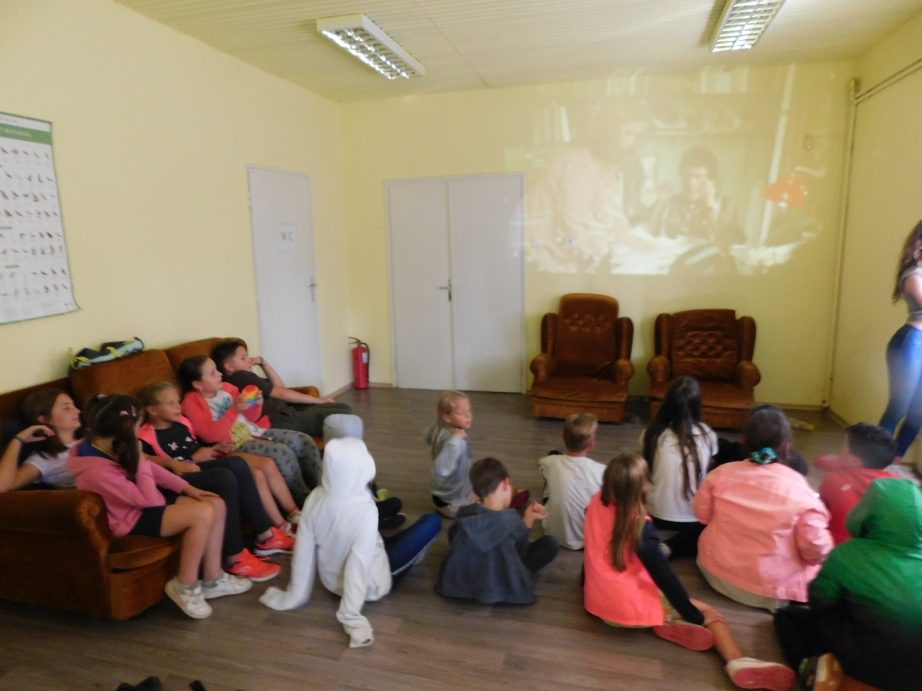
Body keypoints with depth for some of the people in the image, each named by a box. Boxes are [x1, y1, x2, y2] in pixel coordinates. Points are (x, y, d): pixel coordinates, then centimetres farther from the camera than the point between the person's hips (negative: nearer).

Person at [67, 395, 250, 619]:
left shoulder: (104, 446, -5)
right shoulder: (99, 472, -33)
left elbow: (150, 468, 6)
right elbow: (150, 499, -26)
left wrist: (187, 488, 3)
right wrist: (139, 460, -25)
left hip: (143, 502, 9)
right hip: (133, 518, -9)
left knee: (217, 505, -3)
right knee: (204, 513, -27)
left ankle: (213, 579, 8)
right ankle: (185, 586, -6)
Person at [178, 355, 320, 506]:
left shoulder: (225, 388, 10)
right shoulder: (192, 402, -6)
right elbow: (210, 436, -18)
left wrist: (256, 406, -7)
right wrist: (234, 410, -25)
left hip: (255, 432, 7)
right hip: (235, 445, -7)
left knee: (304, 441, -11)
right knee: (283, 453, -28)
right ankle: (305, 500, -13)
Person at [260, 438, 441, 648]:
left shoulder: (315, 497, -19)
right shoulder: (366, 510, -33)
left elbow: (304, 552, -11)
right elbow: (358, 565, -33)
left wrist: (295, 596, 0)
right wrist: (351, 617, -27)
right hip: (372, 585, -6)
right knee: (432, 522, 1)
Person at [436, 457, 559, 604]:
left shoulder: (463, 514, -13)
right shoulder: (513, 522, -21)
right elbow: (521, 553, -3)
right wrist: (528, 521, 5)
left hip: (459, 583, 3)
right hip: (501, 588, -2)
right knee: (551, 543, 0)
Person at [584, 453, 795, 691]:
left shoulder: (596, 503, -6)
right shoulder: (640, 527, -22)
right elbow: (663, 576, -16)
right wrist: (695, 618, -6)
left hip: (597, 601, 6)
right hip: (632, 609, -6)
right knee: (712, 615, 4)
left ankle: (667, 622, -2)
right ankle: (737, 662, -20)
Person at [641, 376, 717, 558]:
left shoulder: (653, 432, -13)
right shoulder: (707, 435, -13)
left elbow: (647, 471, 3)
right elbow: (706, 473, 2)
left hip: (656, 516, 5)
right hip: (694, 517, -5)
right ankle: (671, 548, 0)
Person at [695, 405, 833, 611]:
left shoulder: (721, 473, -12)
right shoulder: (798, 488, -20)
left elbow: (702, 515, 1)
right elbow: (815, 550, -15)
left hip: (717, 572, 2)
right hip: (771, 589, -2)